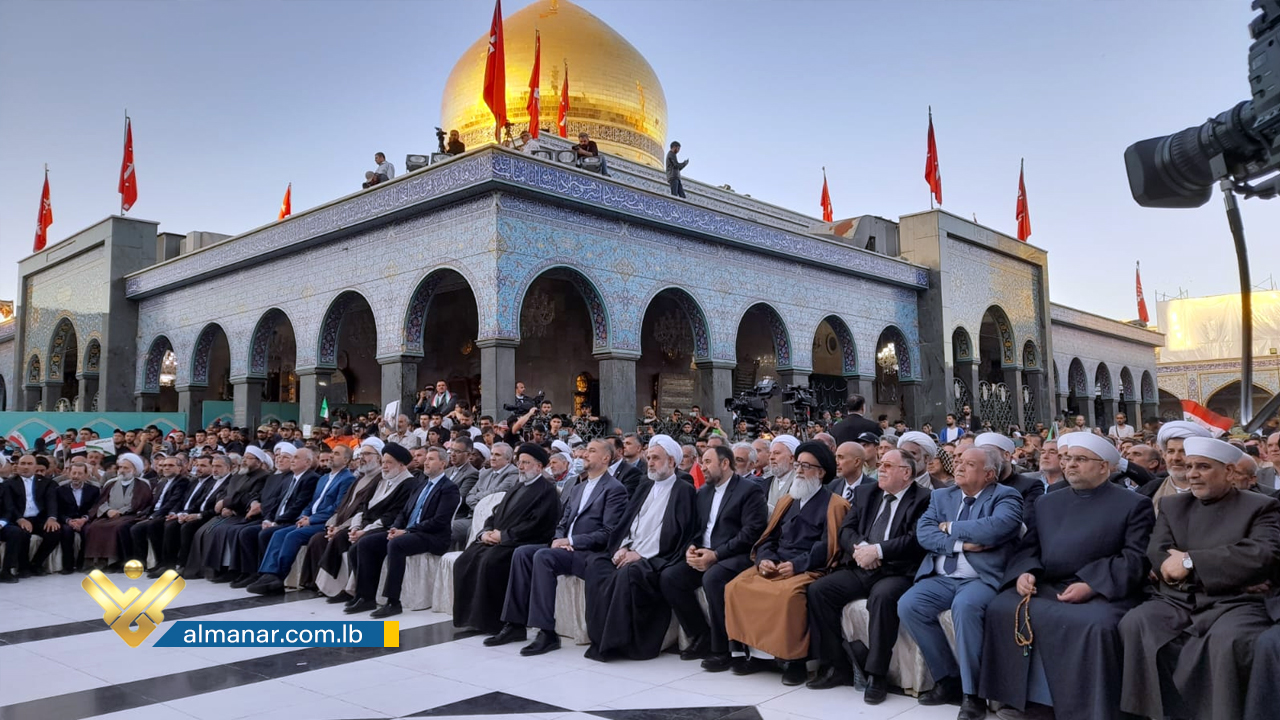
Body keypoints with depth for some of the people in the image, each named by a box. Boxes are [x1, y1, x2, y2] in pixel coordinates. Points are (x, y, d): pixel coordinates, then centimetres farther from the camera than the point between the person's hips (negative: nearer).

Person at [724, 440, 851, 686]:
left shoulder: (834, 504, 1)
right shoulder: (787, 501, 22)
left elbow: (828, 547, -9)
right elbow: (769, 537, 18)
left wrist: (797, 565, -18)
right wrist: (764, 559, -3)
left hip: (809, 570, -6)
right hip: (775, 566, 6)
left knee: (788, 592, -36)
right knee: (736, 586, -15)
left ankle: (794, 660, -20)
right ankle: (752, 651, -7)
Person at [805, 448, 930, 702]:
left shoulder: (923, 500, -1)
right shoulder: (865, 492, 17)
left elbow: (916, 540, -14)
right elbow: (846, 530, 10)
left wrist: (877, 550, -19)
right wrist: (859, 547, -11)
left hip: (897, 573, -6)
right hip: (861, 569, 6)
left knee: (882, 596, -36)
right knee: (818, 589, -15)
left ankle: (876, 674, -21)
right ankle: (836, 666, -4)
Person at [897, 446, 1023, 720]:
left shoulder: (1005, 496, 1)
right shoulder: (941, 496, 16)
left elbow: (998, 527, -20)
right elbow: (923, 532, 2)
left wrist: (951, 528, -7)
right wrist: (961, 544, -14)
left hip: (983, 577, -5)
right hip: (941, 577, 5)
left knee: (964, 606, -36)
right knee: (908, 605, -20)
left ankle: (972, 692, -20)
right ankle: (948, 678, -3)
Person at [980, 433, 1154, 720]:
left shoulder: (1134, 505, 5)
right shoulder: (1047, 502, 21)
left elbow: (1136, 559, -7)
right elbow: (1029, 546, 17)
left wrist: (1091, 586, -19)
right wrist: (1025, 572, -7)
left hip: (1103, 593, -5)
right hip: (1046, 587, 5)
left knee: (1094, 625, -36)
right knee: (1000, 609, -18)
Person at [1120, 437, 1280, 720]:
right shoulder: (1172, 504, 19)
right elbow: (1157, 555, 4)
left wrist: (1190, 561, -12)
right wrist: (1229, 569, -9)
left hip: (1234, 603, -3)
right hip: (1177, 601, 3)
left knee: (1228, 639, -37)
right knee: (1134, 624, -27)